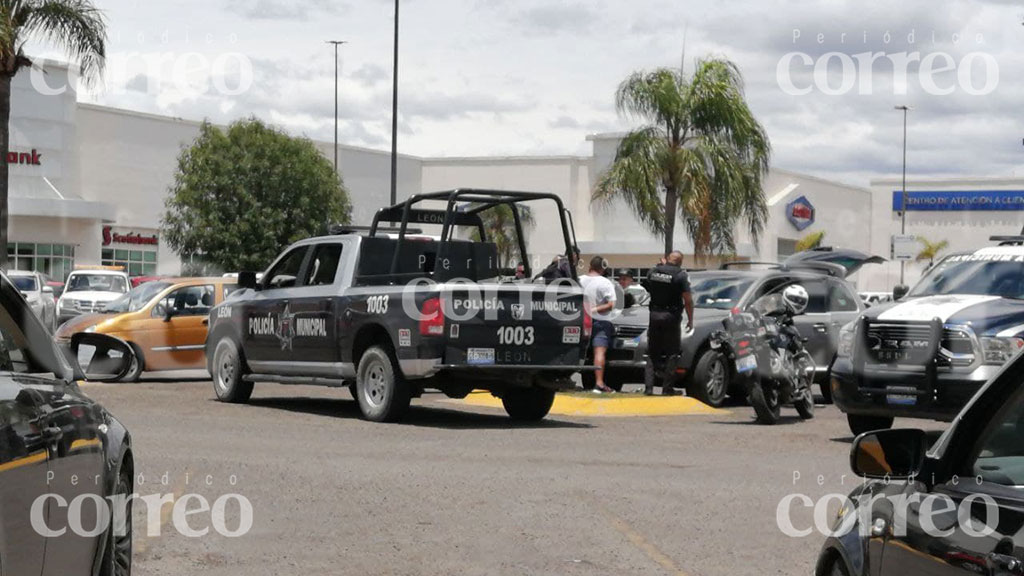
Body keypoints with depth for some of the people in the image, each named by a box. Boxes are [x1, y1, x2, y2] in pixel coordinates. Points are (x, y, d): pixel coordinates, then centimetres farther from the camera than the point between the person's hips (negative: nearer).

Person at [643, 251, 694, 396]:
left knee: (652, 353, 10)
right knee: (671, 354, 4)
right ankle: (667, 388, 1)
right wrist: (690, 320, -2)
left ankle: (648, 387, 3)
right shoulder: (680, 275, -9)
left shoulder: (653, 271, 3)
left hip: (654, 315, 4)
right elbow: (687, 300, -11)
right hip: (671, 317, -4)